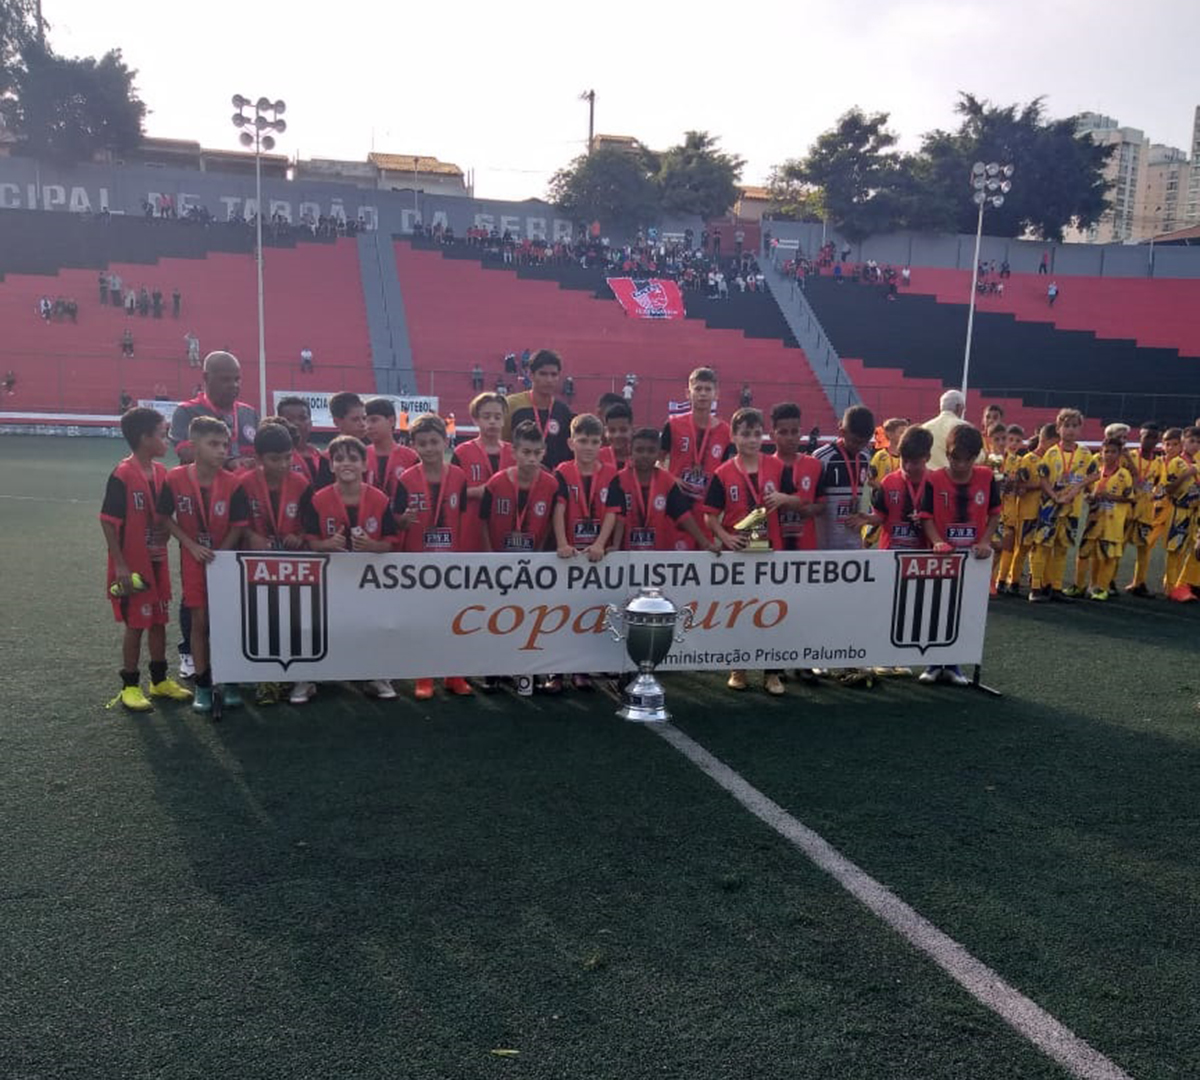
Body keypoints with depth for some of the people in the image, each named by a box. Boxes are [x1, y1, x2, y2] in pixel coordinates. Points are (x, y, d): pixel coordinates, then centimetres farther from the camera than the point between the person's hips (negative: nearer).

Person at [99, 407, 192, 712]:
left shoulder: (161, 472, 4)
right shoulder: (123, 475, -17)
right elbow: (108, 522, -16)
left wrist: (163, 542, 5)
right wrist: (120, 565, -18)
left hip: (158, 562, 7)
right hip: (132, 566, -7)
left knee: (159, 620, 14)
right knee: (135, 623, 2)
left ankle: (160, 680, 27)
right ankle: (130, 686, 16)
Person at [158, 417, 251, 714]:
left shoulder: (232, 483, -13)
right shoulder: (175, 479, -11)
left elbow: (238, 526, -6)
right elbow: (167, 518, -2)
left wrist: (219, 555, -13)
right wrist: (193, 546, -11)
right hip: (193, 559, 0)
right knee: (200, 620, 4)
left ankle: (230, 682, 18)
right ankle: (202, 685, 14)